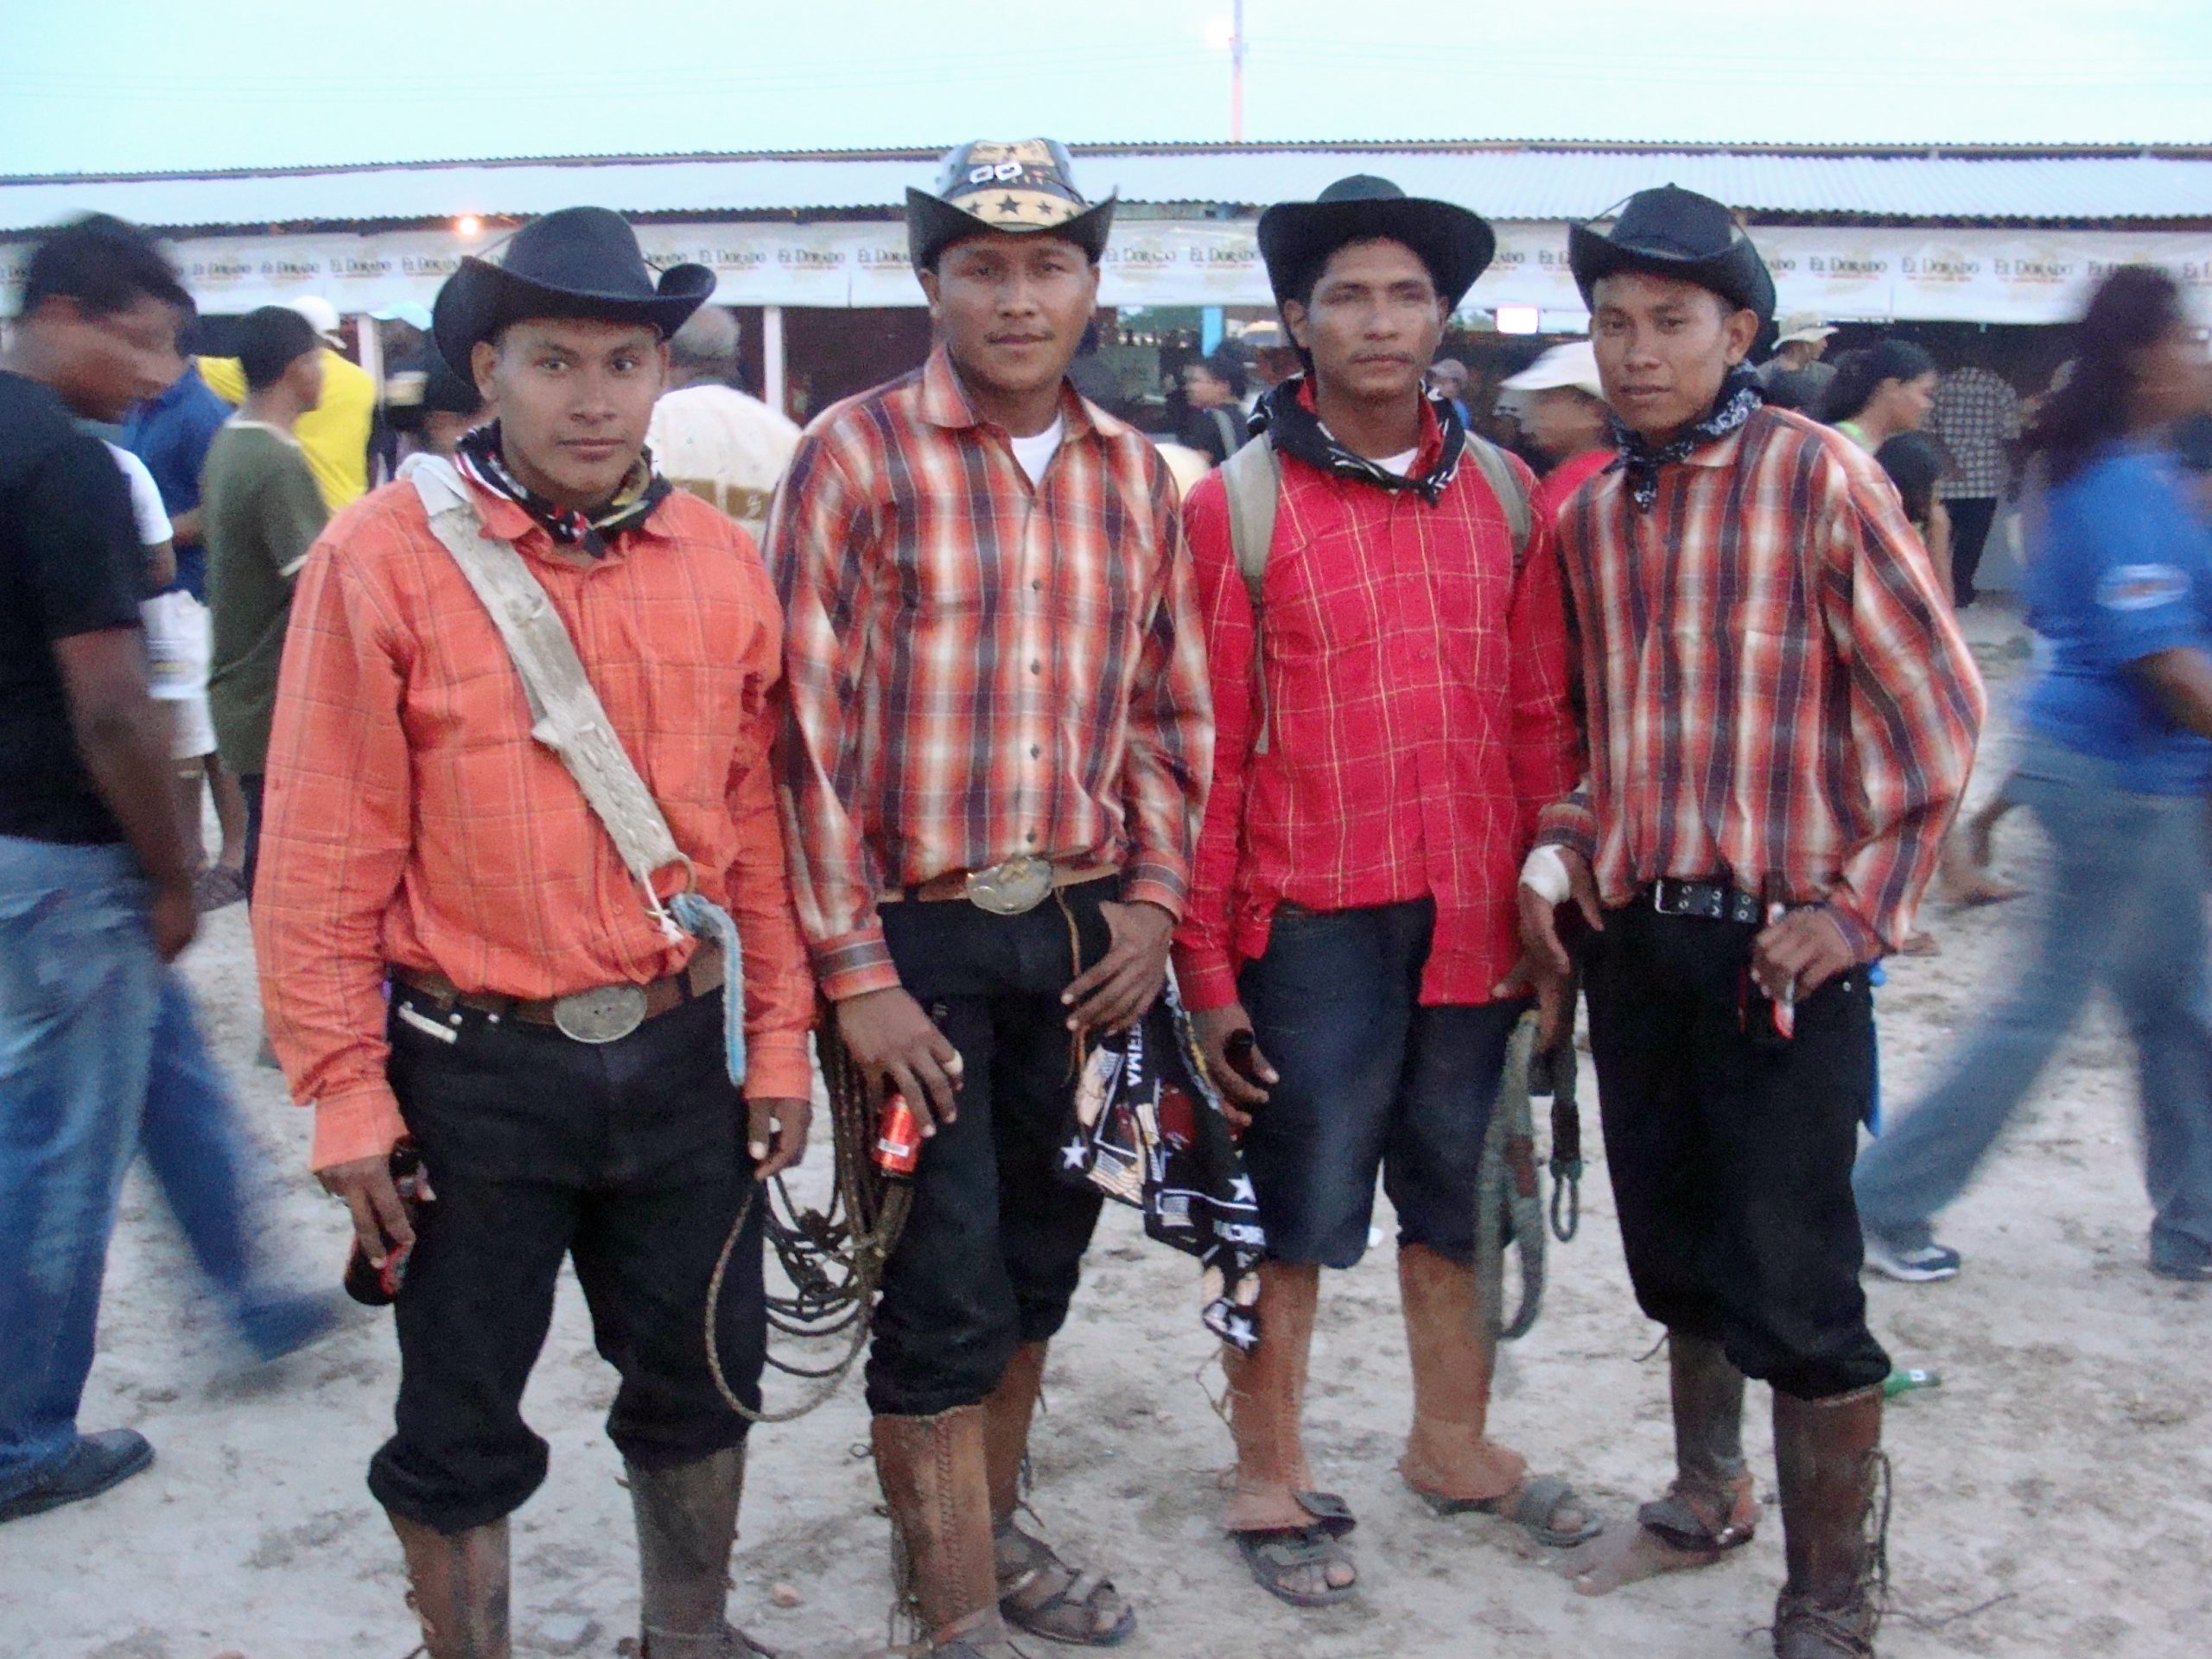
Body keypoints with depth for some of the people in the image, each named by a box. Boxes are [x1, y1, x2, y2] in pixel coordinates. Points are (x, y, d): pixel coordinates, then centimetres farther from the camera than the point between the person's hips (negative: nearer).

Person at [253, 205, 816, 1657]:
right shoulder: (385, 557, -11)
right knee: (462, 1424, 11)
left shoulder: (725, 564, 1)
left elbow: (757, 820, 6)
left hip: (678, 1054, 4)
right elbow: (327, 851, -9)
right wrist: (346, 1091, -10)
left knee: (703, 1372, 19)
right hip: (473, 1070, -3)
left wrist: (778, 1040, 5)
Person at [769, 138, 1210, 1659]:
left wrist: (1151, 903, 1)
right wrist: (855, 970, -14)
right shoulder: (859, 454, -7)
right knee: (944, 1296, 2)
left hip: (1084, 933, 5)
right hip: (920, 940, -5)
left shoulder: (1133, 474, 8)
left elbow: (1174, 711, 13)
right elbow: (810, 729, -11)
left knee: (1037, 1264, 17)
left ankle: (991, 1533, 36)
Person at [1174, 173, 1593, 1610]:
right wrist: (1205, 967, -8)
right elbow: (1207, 752, -7)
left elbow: (1541, 714, 9)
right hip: (1315, 923, -4)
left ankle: (1454, 1443, 38)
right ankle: (1271, 1477, 25)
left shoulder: (1503, 493, 6)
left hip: (1479, 919, 4)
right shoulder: (1236, 507, -6)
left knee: (1460, 1196, 18)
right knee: (1295, 1214, 8)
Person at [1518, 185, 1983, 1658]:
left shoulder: (1821, 477, -9)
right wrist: (1559, 853, 5)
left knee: (1791, 1284, -2)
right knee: (1675, 1249, 18)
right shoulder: (1590, 510, 9)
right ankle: (1709, 1498, 39)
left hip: (1777, 943, -6)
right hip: (1630, 935, 6)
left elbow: (1936, 708, -8)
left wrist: (1861, 910, -12)